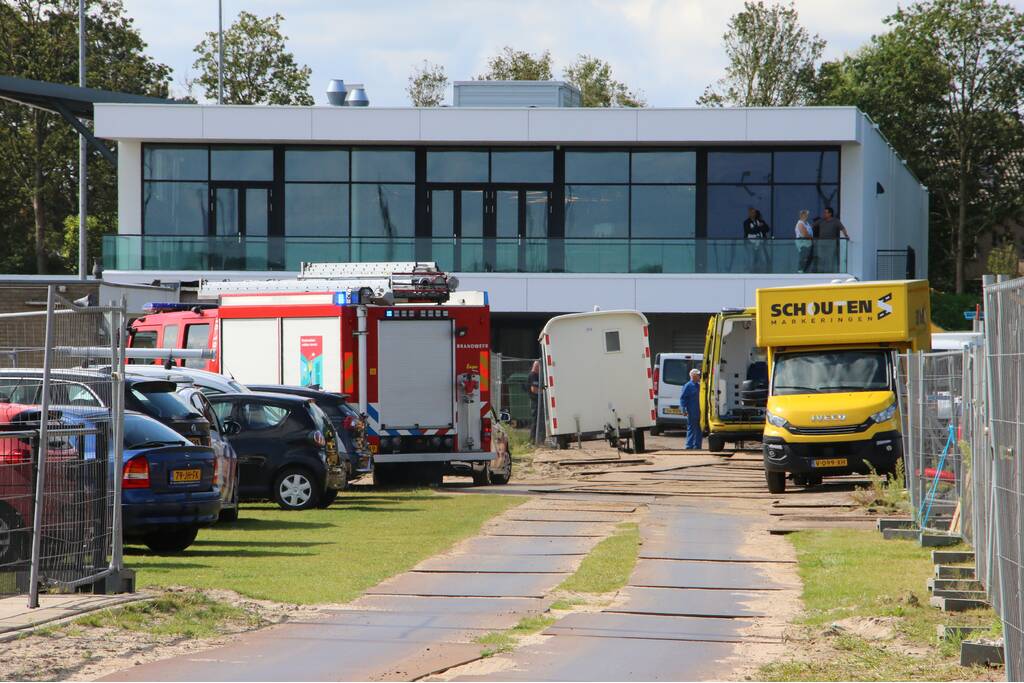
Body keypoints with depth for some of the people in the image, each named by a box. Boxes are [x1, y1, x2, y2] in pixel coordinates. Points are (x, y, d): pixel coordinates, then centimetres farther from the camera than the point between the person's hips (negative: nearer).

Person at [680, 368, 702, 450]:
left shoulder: (699, 386, 15)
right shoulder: (688, 386, -8)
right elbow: (682, 399, -10)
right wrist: (684, 410, -17)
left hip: (699, 412, 8)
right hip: (692, 413, -8)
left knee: (699, 429, 8)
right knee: (691, 429, -5)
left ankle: (697, 446, 14)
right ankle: (689, 446, -1)